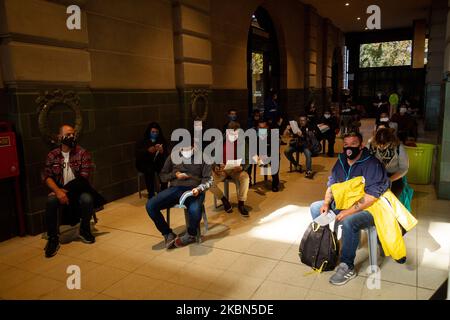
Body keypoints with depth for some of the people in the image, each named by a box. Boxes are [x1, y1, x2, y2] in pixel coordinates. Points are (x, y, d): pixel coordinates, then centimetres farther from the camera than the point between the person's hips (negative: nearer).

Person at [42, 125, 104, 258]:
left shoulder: (82, 153, -2)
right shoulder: (52, 155, 6)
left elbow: (84, 177, -8)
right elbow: (46, 176, -1)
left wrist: (67, 190, -17)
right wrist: (58, 191, -20)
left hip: (78, 190, -1)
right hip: (60, 190, 2)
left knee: (87, 199, -33)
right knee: (51, 201, -30)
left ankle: (84, 230, -4)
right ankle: (53, 238, -15)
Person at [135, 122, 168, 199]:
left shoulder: (162, 141, 11)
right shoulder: (142, 141, 8)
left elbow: (166, 155, 1)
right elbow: (138, 154, -7)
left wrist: (162, 151, -23)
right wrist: (148, 150, -25)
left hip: (157, 163, 1)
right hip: (145, 164, -1)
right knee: (149, 170, -35)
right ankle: (151, 194, -29)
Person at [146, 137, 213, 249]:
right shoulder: (173, 157, 14)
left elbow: (208, 179, 4)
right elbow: (163, 176, 18)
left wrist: (199, 189, -16)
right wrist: (175, 175, -3)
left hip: (193, 190, -3)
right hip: (175, 189, 3)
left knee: (194, 210, -37)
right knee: (150, 206, -20)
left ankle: (190, 235, -1)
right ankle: (168, 234, 1)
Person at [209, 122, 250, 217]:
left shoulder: (242, 142, -4)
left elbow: (247, 160, -2)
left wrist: (242, 167, -24)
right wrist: (216, 167, -22)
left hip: (236, 170, 0)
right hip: (221, 170, 0)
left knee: (245, 177, -31)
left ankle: (241, 204, -13)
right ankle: (224, 200, -1)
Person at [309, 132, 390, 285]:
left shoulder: (371, 164, -20)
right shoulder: (341, 161, 4)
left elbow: (371, 196, -27)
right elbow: (332, 183, 11)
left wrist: (348, 212, -28)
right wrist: (327, 203, -6)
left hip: (367, 209, -8)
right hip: (342, 204, 8)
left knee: (348, 222, -36)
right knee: (315, 208, 3)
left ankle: (347, 267, -18)